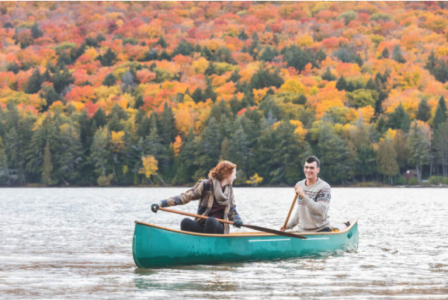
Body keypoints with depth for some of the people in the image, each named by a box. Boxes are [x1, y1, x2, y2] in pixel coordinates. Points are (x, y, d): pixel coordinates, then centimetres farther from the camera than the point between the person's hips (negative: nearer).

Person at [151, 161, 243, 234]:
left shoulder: (230, 191, 13)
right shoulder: (206, 185, 0)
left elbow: (232, 212, 19)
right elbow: (184, 197, -7)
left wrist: (237, 220, -8)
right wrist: (160, 204, -19)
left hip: (219, 229, 2)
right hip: (201, 227, -2)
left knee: (211, 221, -34)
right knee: (186, 222, -33)